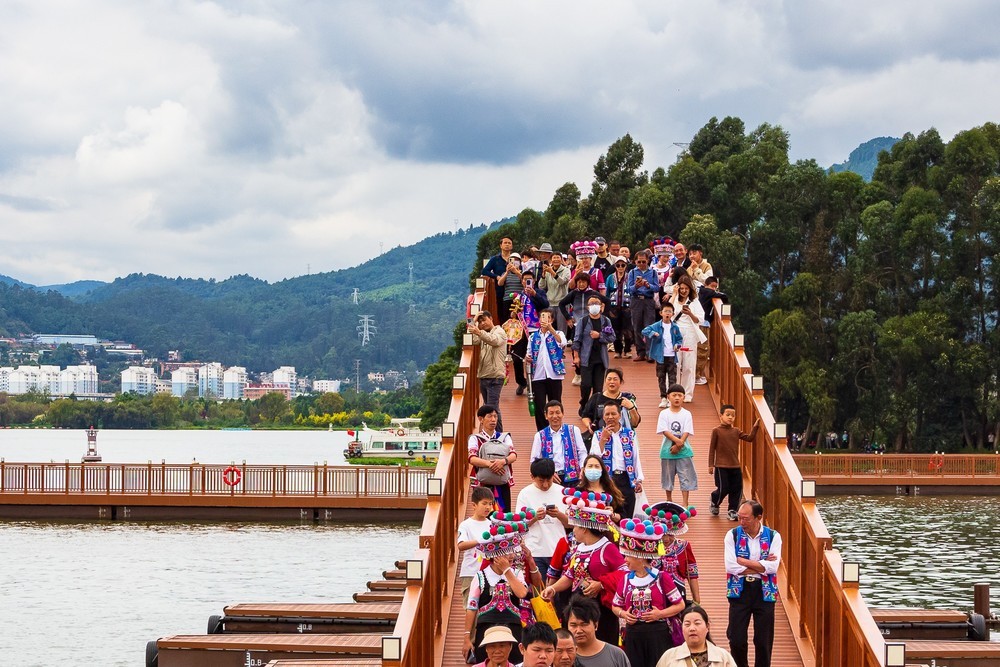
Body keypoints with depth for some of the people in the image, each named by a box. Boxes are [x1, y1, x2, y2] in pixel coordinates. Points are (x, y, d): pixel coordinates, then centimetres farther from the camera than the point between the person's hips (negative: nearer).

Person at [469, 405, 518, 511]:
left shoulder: (505, 437, 13)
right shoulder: (475, 438, 5)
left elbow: (513, 455, -3)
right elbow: (472, 458, -11)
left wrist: (503, 461, -26)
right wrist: (489, 463, -29)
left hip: (503, 485, 2)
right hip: (483, 484, -2)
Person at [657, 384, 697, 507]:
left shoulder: (686, 414, 0)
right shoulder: (664, 414, -1)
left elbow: (687, 432, -7)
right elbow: (664, 431, -10)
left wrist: (679, 445, -18)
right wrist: (677, 440, -23)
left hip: (683, 450, 0)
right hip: (668, 450, 0)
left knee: (686, 477, -2)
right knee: (668, 477, 11)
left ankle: (685, 503, 2)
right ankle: (669, 501, 26)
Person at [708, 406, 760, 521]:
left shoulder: (736, 431, 7)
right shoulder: (716, 431, -5)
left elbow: (749, 438, 4)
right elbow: (712, 448, -3)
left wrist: (755, 428, -10)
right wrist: (711, 465, -5)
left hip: (735, 466, 4)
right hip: (721, 466, -4)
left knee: (737, 489, 3)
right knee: (723, 489, -3)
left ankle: (732, 510, 16)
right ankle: (714, 505, 25)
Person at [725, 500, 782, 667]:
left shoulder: (773, 536, -2)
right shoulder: (733, 535, -2)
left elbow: (772, 567, -14)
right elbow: (730, 567, -12)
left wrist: (742, 561, -13)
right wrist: (761, 566, -11)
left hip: (764, 592, 0)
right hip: (739, 590, 0)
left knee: (764, 640, 5)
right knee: (736, 639, 1)